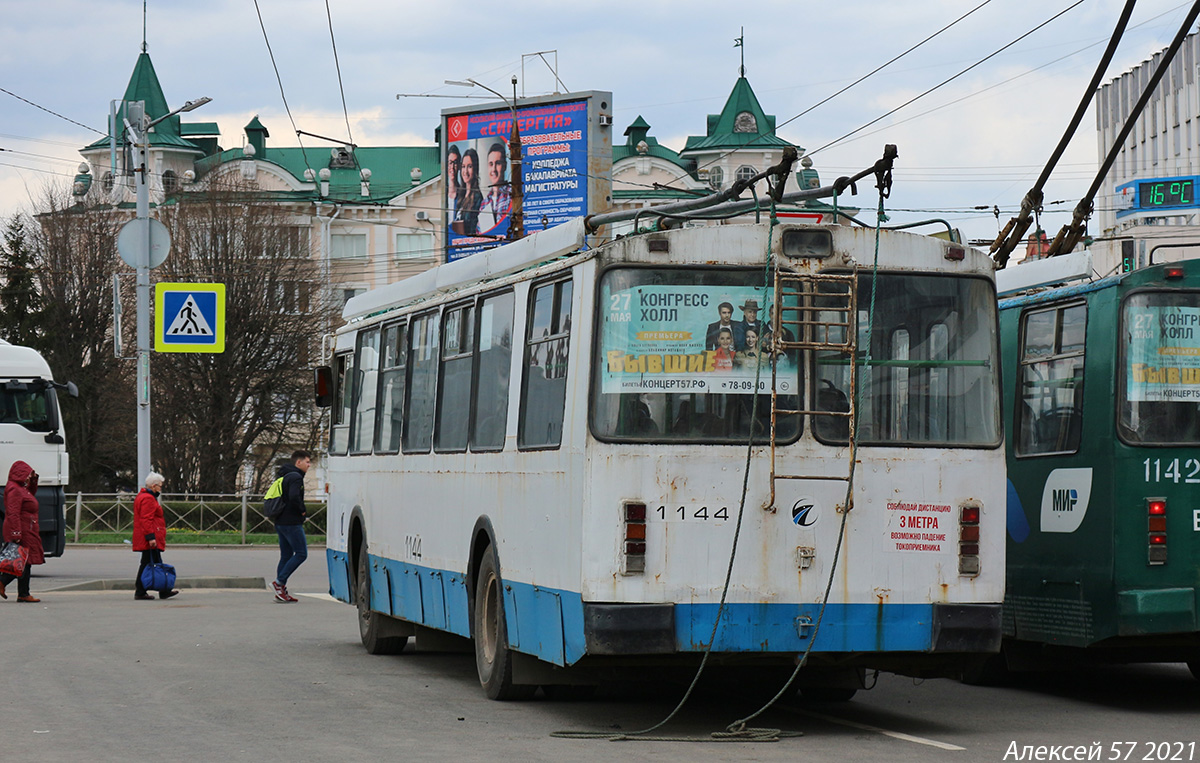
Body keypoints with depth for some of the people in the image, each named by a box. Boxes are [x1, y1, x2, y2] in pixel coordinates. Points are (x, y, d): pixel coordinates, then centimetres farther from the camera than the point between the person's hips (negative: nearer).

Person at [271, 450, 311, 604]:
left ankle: (281, 591, 8)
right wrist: (303, 511, -11)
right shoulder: (295, 477, -13)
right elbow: (294, 497, -27)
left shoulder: (285, 476, 19)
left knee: (286, 555, 10)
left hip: (281, 522, 10)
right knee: (301, 553, -6)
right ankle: (279, 581, -12)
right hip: (292, 522, -10)